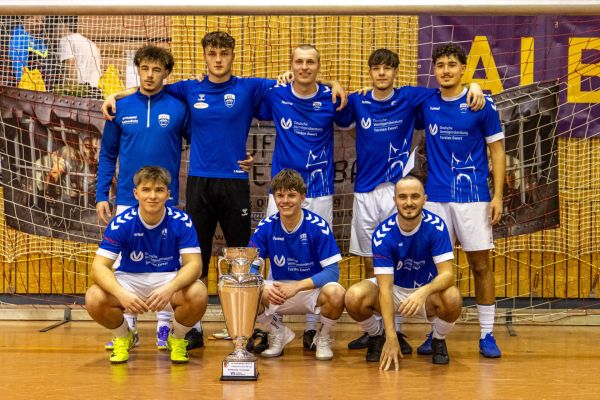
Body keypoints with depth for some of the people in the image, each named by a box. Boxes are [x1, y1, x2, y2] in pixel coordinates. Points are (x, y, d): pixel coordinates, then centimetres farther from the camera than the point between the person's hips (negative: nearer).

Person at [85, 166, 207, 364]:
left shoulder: (181, 221, -15)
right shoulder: (121, 223, -16)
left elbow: (193, 263, -19)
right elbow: (99, 266, -20)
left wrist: (170, 288, -41)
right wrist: (121, 293, -41)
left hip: (169, 279, 0)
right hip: (130, 280, 1)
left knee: (198, 294, -32)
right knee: (94, 298, -29)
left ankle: (177, 338, 4)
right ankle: (123, 337, 8)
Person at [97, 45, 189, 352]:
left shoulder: (178, 108, -2)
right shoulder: (121, 108, 4)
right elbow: (107, 155, 9)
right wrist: (101, 195, 4)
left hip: (166, 200, -2)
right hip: (127, 199, 2)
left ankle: (164, 327, 16)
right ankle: (127, 328, 16)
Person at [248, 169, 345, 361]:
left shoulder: (318, 226, -16)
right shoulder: (266, 226, -8)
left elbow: (332, 271, -18)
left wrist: (297, 286, -32)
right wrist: (263, 287, -30)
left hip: (313, 289, -2)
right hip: (278, 291, 2)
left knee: (335, 293, -35)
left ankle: (323, 337, 1)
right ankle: (278, 332, 6)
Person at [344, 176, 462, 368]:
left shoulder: (436, 226, -20)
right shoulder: (383, 234, -22)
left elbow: (447, 273, -25)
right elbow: (385, 287, -26)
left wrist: (423, 291, -49)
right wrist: (391, 337, -35)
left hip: (427, 290, 0)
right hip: (394, 289, 0)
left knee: (452, 298, -34)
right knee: (354, 296, -29)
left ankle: (438, 340, 0)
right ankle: (377, 335, 5)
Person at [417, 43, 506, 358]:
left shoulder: (482, 105, -3)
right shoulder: (426, 103, 4)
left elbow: (497, 150, 0)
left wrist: (498, 196, -6)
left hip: (473, 196, -2)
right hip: (435, 197, 2)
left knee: (480, 264, 2)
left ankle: (487, 335, 11)